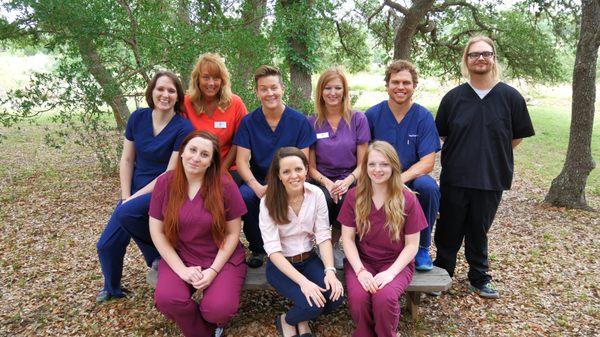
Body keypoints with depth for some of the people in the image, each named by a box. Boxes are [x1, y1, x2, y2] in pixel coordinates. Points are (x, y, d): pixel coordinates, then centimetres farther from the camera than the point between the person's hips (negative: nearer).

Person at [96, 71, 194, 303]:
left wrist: (136, 197, -16)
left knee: (126, 213, -33)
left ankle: (159, 254, -6)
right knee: (106, 245, 4)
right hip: (136, 191, 5)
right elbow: (127, 160, 5)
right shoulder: (138, 118, 0)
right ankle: (112, 288, 34)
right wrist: (126, 196, -3)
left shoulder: (183, 128, -14)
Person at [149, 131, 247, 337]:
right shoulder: (165, 183, -5)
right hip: (179, 257, 2)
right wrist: (182, 270, -12)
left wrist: (213, 270, -14)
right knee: (166, 299, -26)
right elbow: (157, 232, -3)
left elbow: (233, 233, -6)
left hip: (221, 259, -1)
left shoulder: (224, 184, -11)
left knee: (219, 309, -24)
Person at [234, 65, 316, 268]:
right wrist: (257, 187, -24)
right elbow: (242, 161, -4)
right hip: (258, 181, 1)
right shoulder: (248, 122, 3)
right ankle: (257, 248, -2)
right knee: (243, 196, -31)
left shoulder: (299, 121, -1)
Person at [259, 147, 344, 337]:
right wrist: (303, 281, -30)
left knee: (336, 297, -20)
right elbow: (273, 249, -20)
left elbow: (323, 236, -6)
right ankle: (286, 321, 11)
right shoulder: (269, 201, -16)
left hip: (309, 259, 3)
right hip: (281, 264, -3)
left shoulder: (316, 194, -8)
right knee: (311, 304, -25)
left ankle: (304, 319, 13)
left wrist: (330, 271, -22)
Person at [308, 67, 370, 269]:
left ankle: (334, 244, -5)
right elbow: (311, 166, 4)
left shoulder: (358, 119, 3)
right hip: (322, 181, 0)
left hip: (350, 180, 0)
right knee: (324, 198, -34)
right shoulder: (312, 123, 4)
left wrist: (347, 181, -19)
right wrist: (327, 183, -16)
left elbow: (362, 163, 1)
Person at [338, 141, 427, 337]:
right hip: (361, 260, 1)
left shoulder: (407, 199, -8)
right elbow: (347, 238, -3)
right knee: (358, 297, -29)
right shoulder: (354, 196, -3)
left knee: (384, 298, -31)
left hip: (396, 263, -1)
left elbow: (412, 245, -4)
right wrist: (360, 270, -17)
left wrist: (391, 272, -18)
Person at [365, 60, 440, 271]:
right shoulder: (372, 115, 0)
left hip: (411, 181, 1)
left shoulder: (424, 117, -2)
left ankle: (422, 248, -7)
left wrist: (399, 179, -27)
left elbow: (427, 163, -9)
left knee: (428, 186, -33)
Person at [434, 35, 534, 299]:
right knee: (448, 231, 10)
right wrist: (463, 153, 4)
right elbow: (442, 134, 9)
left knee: (478, 232, 14)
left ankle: (479, 279, 35)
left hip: (491, 179, 0)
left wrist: (494, 155, 7)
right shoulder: (453, 97, -1)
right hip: (454, 179, 1)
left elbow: (518, 136, 7)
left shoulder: (510, 97, -4)